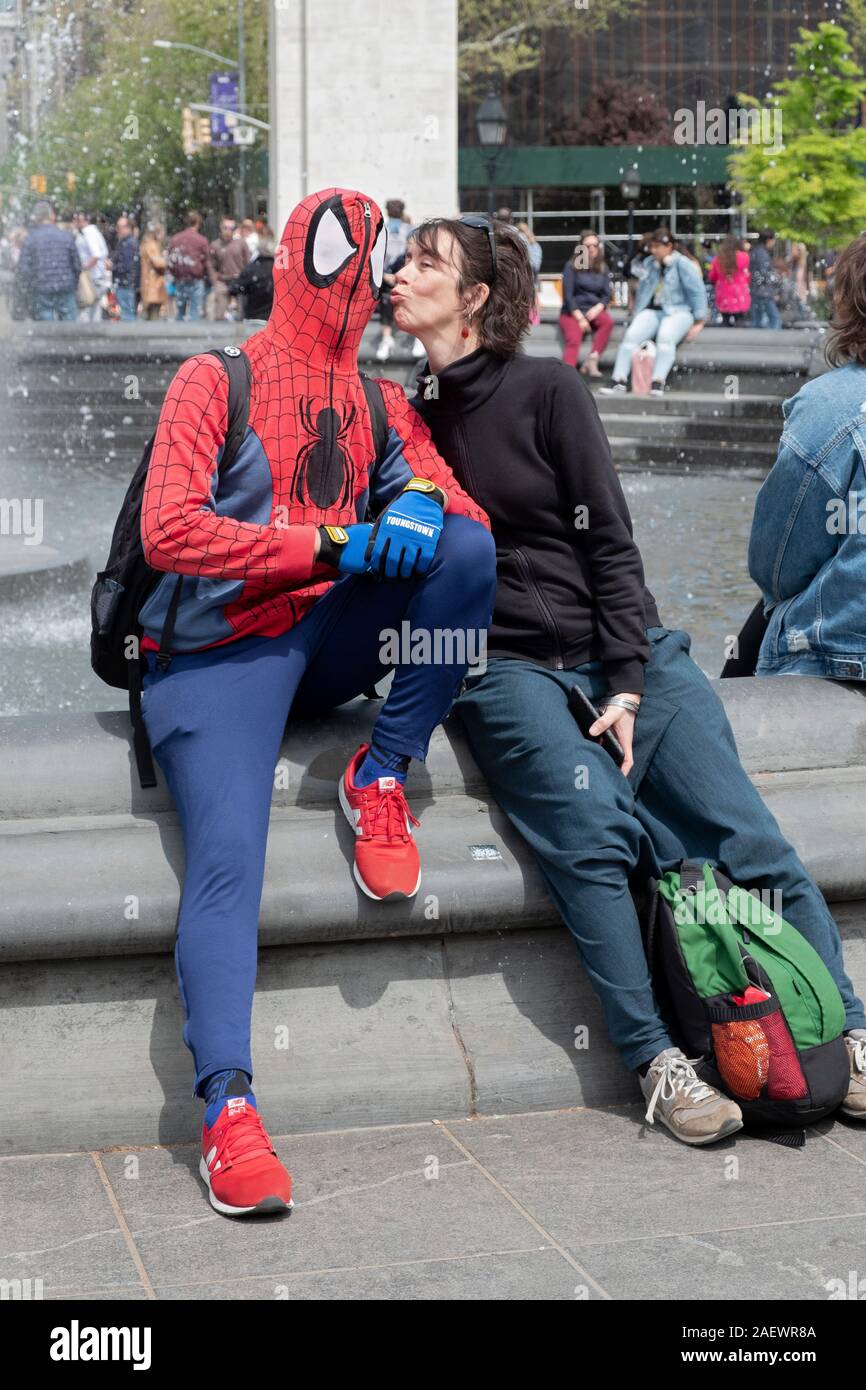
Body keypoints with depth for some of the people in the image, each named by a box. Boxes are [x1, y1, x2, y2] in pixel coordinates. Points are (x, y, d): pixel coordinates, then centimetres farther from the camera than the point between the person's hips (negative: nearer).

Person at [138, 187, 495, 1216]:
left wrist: (425, 504, -17)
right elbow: (168, 532, -13)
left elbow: (470, 511, 9)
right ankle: (227, 1107, -30)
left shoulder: (381, 403, 17)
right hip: (217, 652, -4)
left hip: (329, 638, 5)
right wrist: (336, 542, -17)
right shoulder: (217, 381, 1)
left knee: (469, 548, -19)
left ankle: (381, 777, -11)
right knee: (226, 854, -25)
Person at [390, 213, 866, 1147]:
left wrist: (627, 683, -10)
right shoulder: (404, 422, 12)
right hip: (502, 665, 1)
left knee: (744, 836, -14)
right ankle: (654, 1061, -23)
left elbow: (608, 541, -2)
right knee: (589, 829, -27)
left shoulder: (547, 390, 3)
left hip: (619, 646, 0)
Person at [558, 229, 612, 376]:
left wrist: (597, 308, -15)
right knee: (574, 340, -31)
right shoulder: (572, 267, 0)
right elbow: (568, 295, -7)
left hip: (593, 311, 3)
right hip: (572, 312, -3)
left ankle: (592, 360, -27)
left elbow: (607, 295, 7)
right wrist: (580, 318, -17)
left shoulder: (602, 268, 11)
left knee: (608, 321, -30)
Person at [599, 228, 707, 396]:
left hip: (678, 312, -5)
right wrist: (636, 317, 19)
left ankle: (658, 382, -43)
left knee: (665, 336, -37)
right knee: (631, 335, -23)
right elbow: (641, 291, 23)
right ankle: (619, 380, -27)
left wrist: (699, 323, -8)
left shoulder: (682, 264, -3)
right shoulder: (650, 263, 15)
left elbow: (698, 293, -5)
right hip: (652, 311, 5)